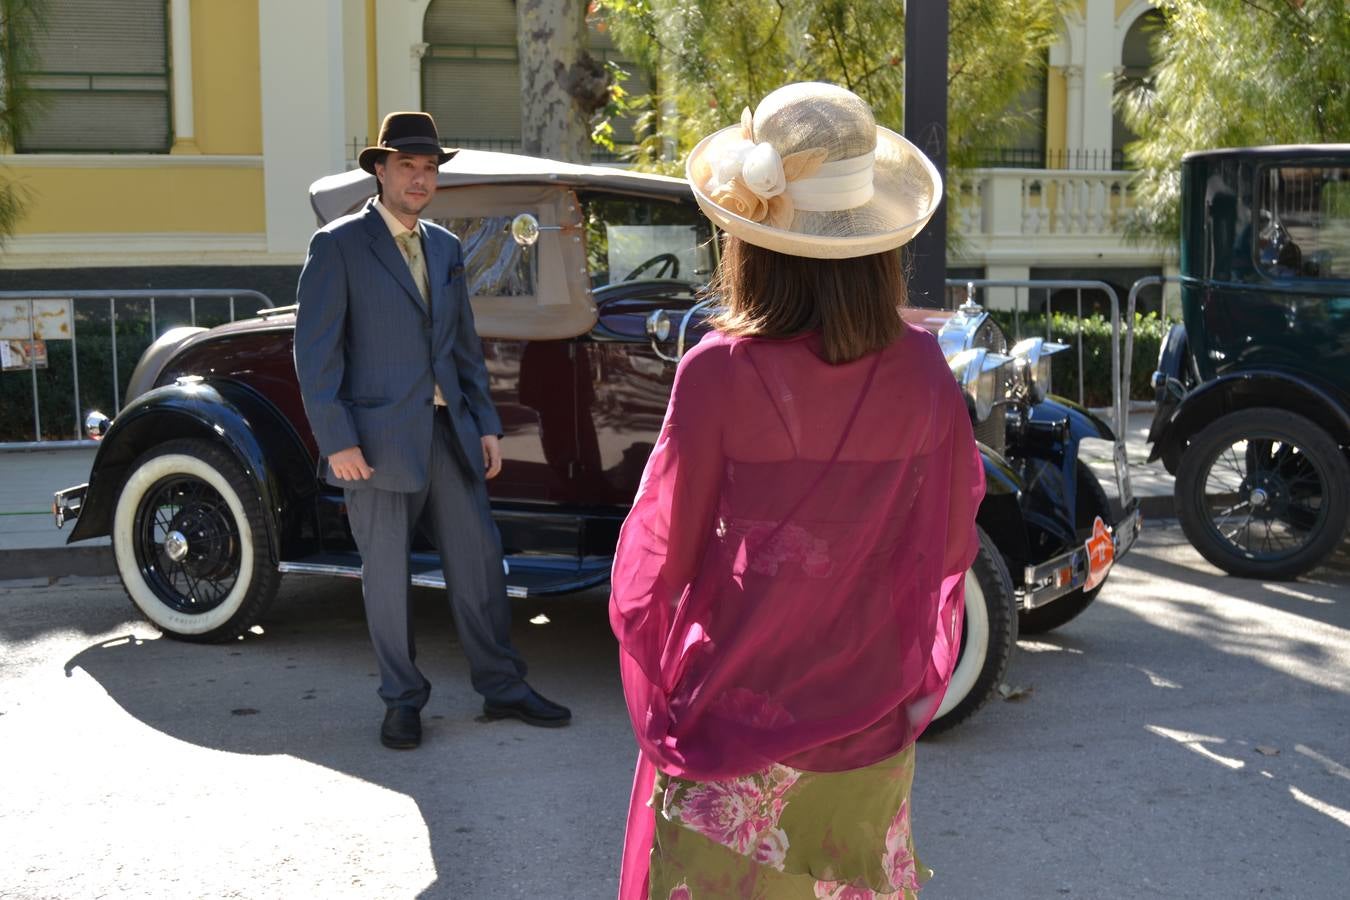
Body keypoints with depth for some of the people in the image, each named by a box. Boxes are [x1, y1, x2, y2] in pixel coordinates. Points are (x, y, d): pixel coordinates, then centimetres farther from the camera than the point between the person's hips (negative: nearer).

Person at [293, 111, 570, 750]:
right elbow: (315, 352, -10)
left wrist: (485, 424, 12)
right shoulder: (338, 245, -6)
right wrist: (337, 442, -15)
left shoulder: (445, 248, 14)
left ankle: (501, 688, 22)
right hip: (379, 436, -5)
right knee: (386, 574, 5)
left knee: (478, 559, 9)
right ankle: (402, 700, 20)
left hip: (449, 432, 6)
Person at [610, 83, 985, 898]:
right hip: (871, 732, 4)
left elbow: (661, 554, -10)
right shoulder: (921, 370, -9)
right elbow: (951, 546, 1)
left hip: (735, 734, -3)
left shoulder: (719, 373, -19)